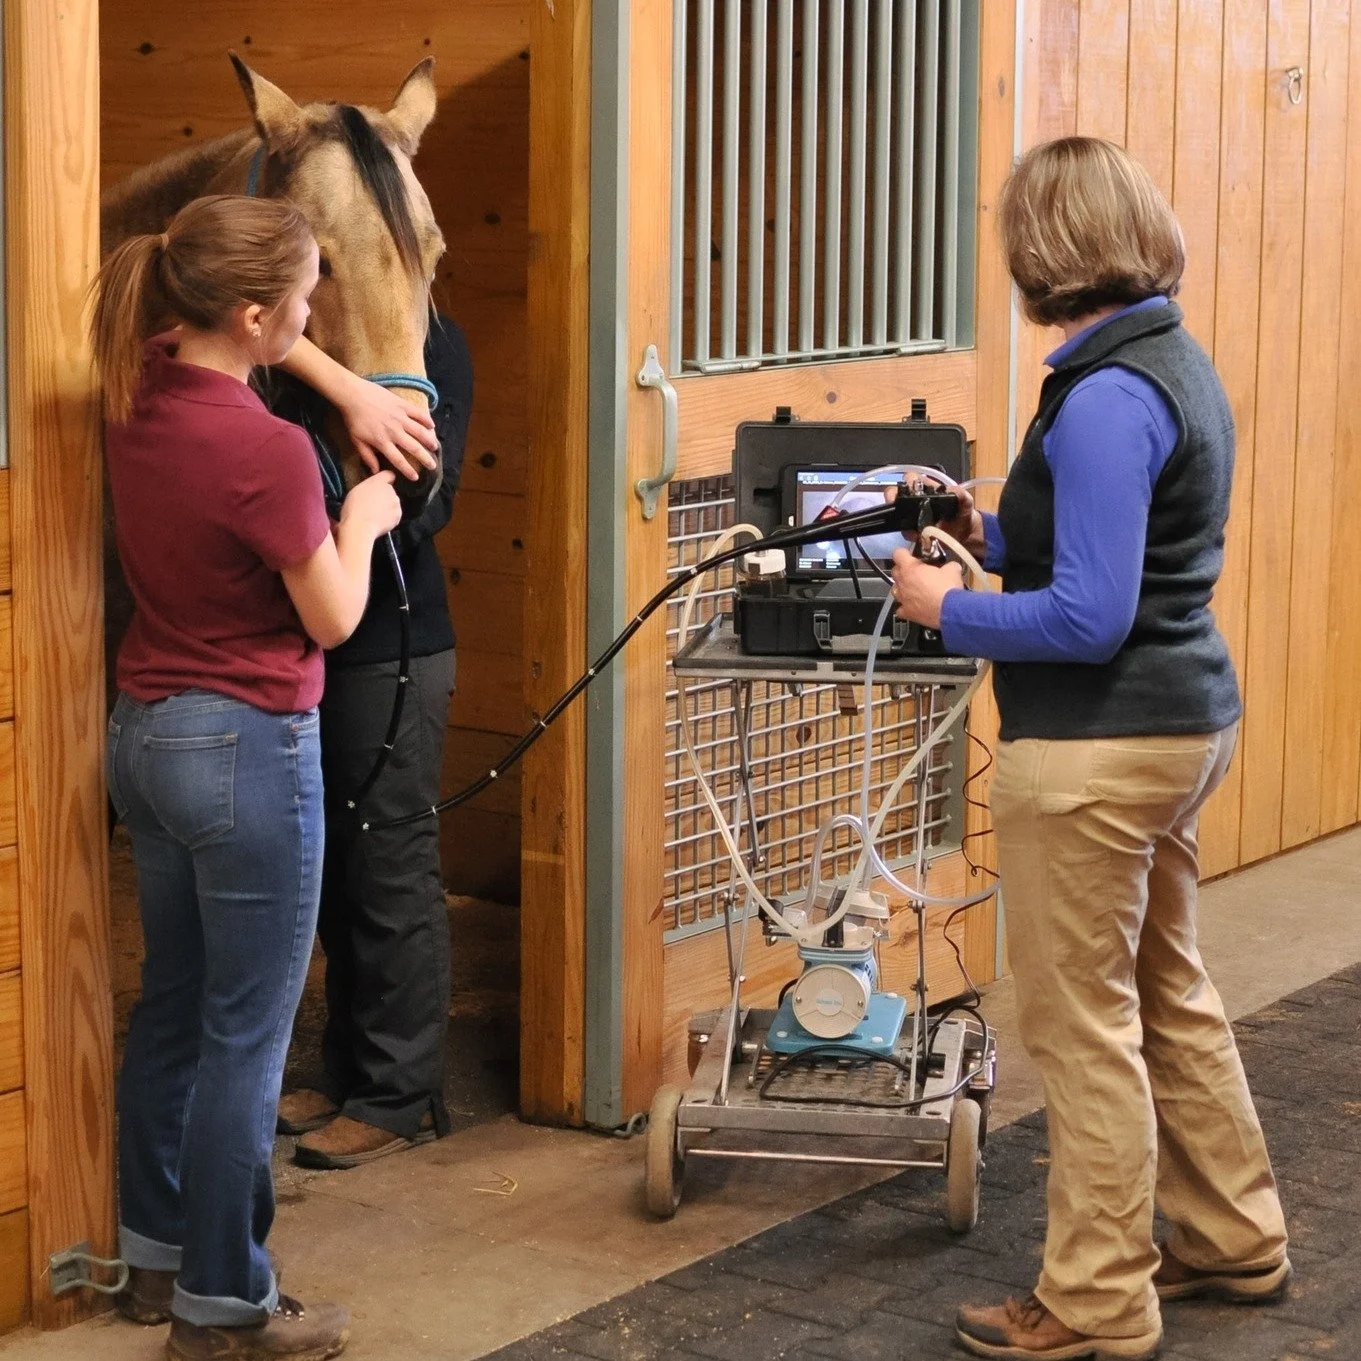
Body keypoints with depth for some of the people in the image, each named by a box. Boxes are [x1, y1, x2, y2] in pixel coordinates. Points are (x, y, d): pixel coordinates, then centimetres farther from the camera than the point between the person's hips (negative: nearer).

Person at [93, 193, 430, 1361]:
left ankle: (155, 1254, 32)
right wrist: (362, 519, 6)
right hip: (246, 750, -9)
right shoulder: (267, 450, -23)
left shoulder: (140, 394, 0)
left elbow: (217, 341, 23)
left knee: (172, 1004, 20)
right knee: (246, 1034, 2)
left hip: (145, 732, 9)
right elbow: (333, 618, -12)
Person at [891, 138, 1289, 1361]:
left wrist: (946, 609, -13)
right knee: (1170, 995, 22)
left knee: (1084, 1026, 2)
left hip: (1097, 750, -10)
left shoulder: (1105, 398, -21)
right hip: (1185, 721, 10)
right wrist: (995, 535, 11)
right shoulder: (1177, 363, 9)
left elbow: (1089, 617, -25)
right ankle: (1233, 1241, 35)